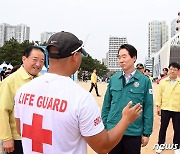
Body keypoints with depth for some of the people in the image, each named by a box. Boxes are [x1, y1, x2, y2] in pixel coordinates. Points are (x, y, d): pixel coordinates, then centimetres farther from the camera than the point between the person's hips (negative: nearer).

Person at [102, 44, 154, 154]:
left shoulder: (144, 81, -7)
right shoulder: (113, 79, 0)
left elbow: (148, 109, -4)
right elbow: (106, 105, 5)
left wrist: (146, 133, -4)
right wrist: (103, 126, 3)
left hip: (134, 133, -2)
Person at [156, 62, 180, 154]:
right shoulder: (162, 81, 1)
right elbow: (159, 94, 4)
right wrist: (158, 106, 1)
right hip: (165, 109, 1)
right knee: (163, 127, 10)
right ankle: (160, 145, 26)